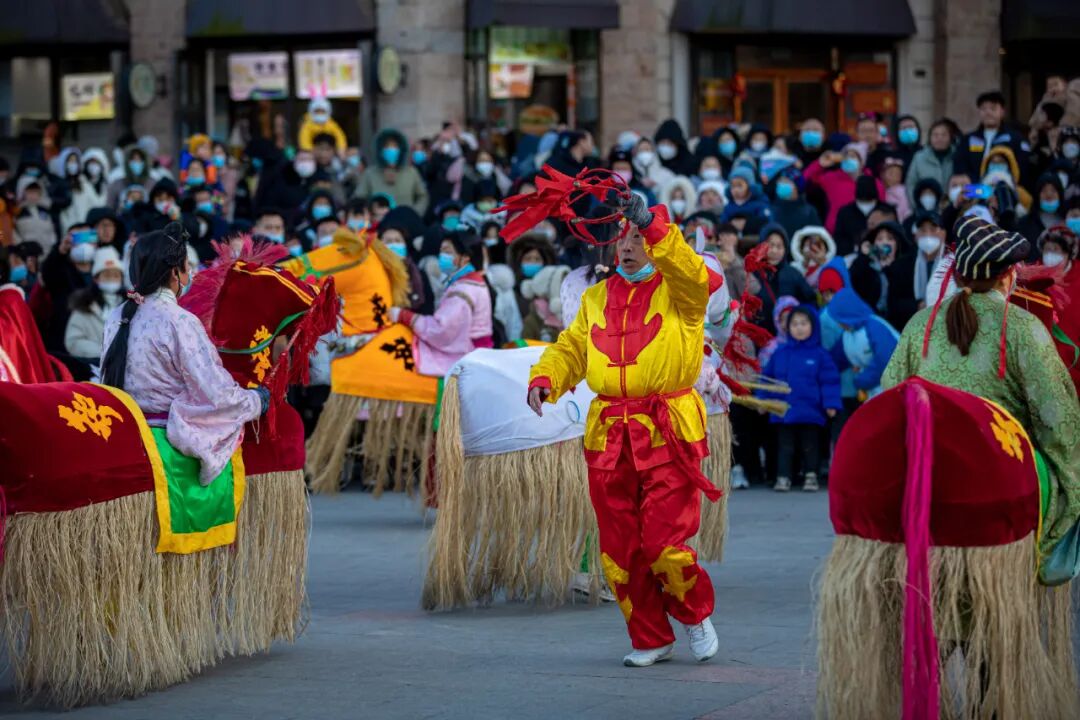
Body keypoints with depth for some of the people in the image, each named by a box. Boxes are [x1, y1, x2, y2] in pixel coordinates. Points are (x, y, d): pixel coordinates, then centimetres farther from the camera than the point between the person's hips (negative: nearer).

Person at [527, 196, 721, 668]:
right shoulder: (597, 298, 18)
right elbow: (570, 348, 15)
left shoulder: (677, 289, 1)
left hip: (669, 432, -5)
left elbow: (693, 275, -21)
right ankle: (650, 639, 21)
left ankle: (696, 614, 20)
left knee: (663, 544, -9)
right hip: (609, 436, 5)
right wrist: (544, 380, -6)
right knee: (618, 548, 6)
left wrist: (652, 225, -33)